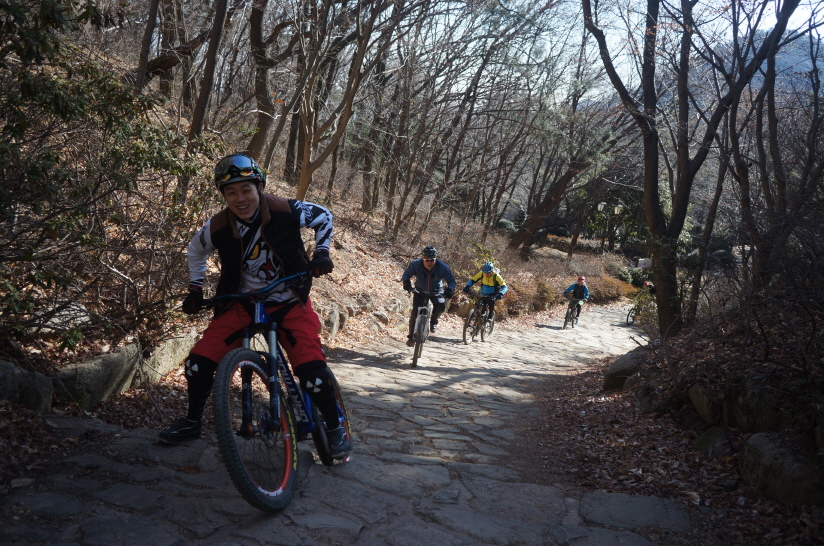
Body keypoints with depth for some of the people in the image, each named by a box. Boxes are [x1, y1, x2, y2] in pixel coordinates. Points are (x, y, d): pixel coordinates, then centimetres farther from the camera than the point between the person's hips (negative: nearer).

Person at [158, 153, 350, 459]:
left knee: (312, 369, -19)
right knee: (199, 362, -9)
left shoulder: (286, 211, -19)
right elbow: (195, 252, 11)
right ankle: (192, 422, 19)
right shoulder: (217, 227, -13)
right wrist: (195, 289, 6)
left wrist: (321, 253, -9)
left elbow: (323, 217, 1)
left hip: (289, 303, -2)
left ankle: (334, 428, 7)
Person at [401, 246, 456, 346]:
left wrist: (450, 289, -38)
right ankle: (411, 337, -3)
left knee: (441, 307, -27)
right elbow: (406, 274, -14)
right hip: (420, 291, 0)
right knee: (415, 311, -15)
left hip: (436, 292, 0)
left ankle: (433, 320, 7)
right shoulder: (416, 264, -22)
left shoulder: (442, 267, -24)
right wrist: (406, 282, -37)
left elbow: (451, 280, -18)